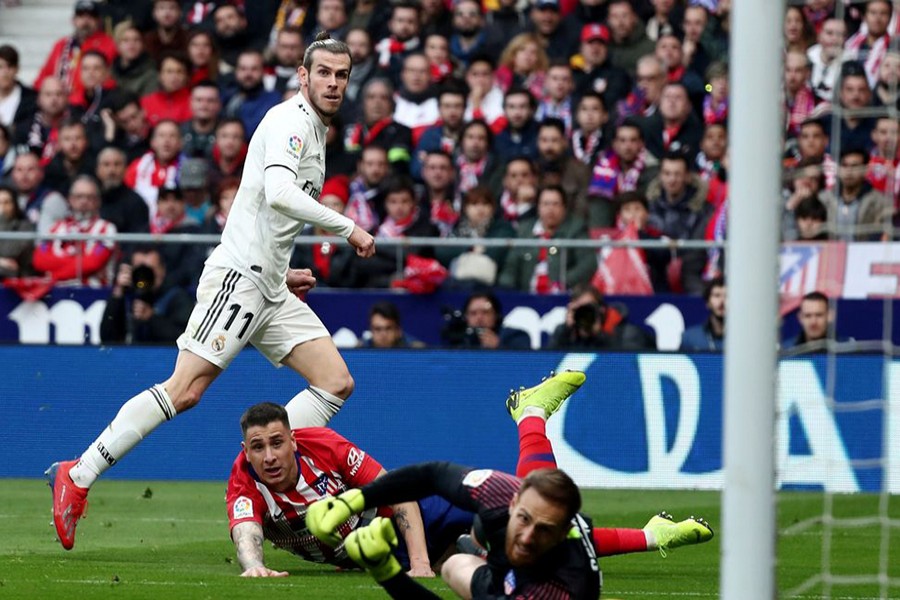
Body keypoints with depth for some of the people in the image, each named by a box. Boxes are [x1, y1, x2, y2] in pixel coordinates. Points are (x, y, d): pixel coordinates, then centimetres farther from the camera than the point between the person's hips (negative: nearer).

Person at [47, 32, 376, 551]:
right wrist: (349, 228, -19)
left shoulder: (315, 135, 22)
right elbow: (277, 193, -26)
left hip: (270, 291, 10)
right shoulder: (291, 122, -9)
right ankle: (78, 477, -12)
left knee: (337, 383, -1)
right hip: (238, 275, -10)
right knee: (184, 391, -16)